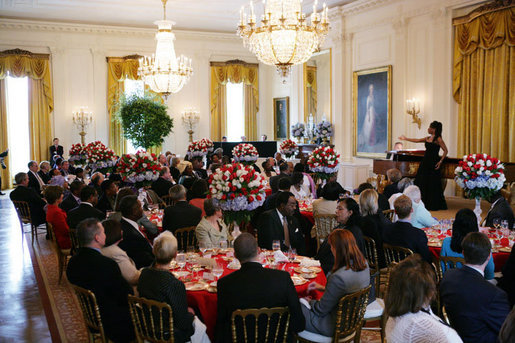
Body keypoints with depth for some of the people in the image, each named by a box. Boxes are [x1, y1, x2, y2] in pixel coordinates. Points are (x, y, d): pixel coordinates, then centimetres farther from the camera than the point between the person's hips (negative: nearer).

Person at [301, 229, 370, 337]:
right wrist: (323, 288, 12)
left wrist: (309, 302, 2)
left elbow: (321, 310, -19)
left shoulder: (339, 277, -34)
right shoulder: (364, 264, -8)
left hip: (334, 326, -9)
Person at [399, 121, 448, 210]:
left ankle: (434, 205, 5)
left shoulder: (438, 139, -8)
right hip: (425, 162, 8)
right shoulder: (427, 138, 14)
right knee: (422, 183, 4)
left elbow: (445, 151, -10)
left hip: (433, 163, -8)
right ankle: (425, 204, 10)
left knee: (433, 185, -3)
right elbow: (417, 140, 27)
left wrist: (440, 161, -16)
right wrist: (405, 138, 34)